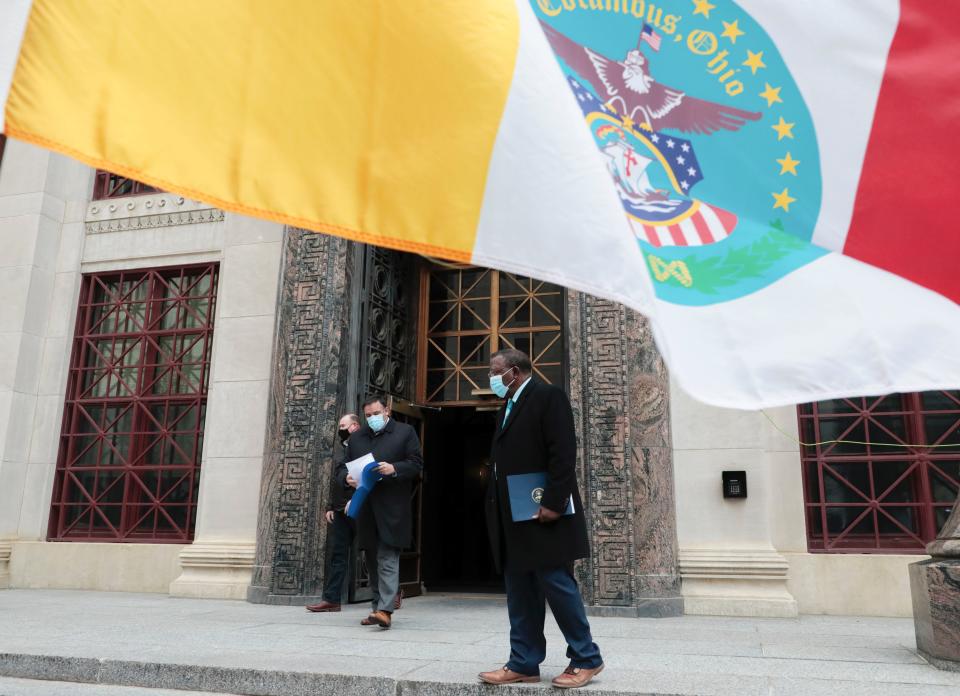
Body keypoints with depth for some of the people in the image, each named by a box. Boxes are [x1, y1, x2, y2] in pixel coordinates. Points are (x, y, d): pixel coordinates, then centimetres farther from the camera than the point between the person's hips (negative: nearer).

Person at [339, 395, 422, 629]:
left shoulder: (405, 432, 4)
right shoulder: (356, 438, 16)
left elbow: (417, 463, -1)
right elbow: (342, 467, 16)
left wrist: (394, 468, -18)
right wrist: (347, 478, -7)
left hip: (391, 509, -5)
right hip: (365, 510, 5)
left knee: (387, 558, -10)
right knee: (372, 560, 11)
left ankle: (385, 610, -12)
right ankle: (378, 605, 21)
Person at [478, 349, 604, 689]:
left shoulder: (548, 396, -8)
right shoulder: (508, 406, 18)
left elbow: (563, 454, -17)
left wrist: (553, 502, -22)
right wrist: (497, 507, 12)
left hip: (543, 513, -9)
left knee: (558, 585, -3)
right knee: (520, 594, 10)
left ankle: (586, 659, 12)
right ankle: (523, 664, 18)